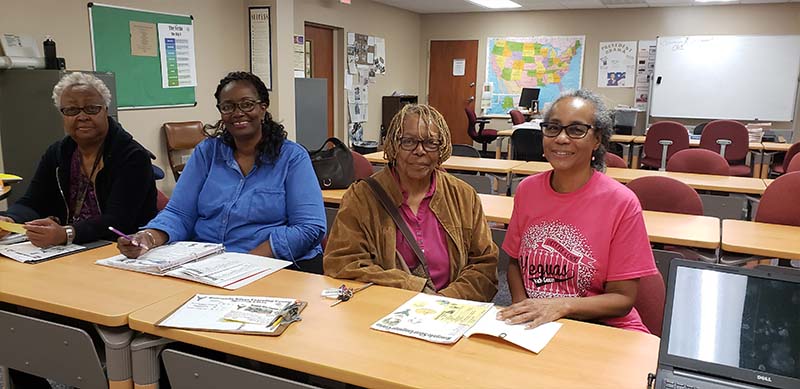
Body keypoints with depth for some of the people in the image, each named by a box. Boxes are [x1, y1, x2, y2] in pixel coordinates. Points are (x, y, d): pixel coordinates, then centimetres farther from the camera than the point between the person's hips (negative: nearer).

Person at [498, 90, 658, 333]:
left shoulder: (622, 203, -11)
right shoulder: (527, 190, 2)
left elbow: (623, 299, -7)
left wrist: (560, 306, -22)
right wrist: (521, 308, -7)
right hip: (534, 325, 2)